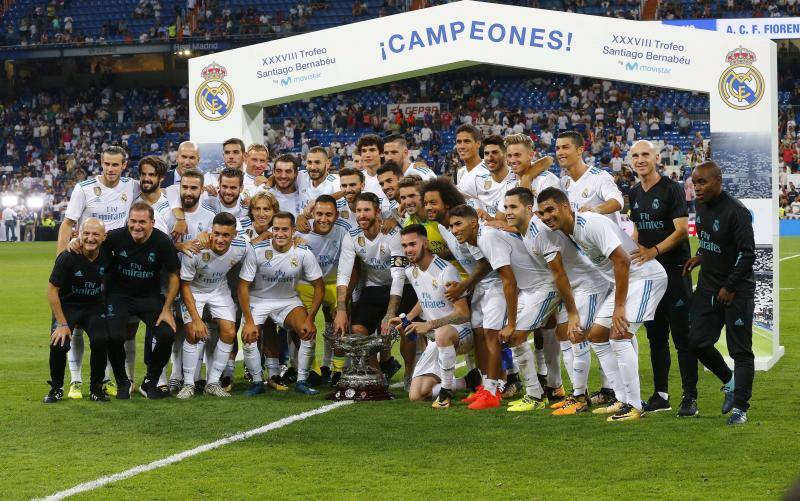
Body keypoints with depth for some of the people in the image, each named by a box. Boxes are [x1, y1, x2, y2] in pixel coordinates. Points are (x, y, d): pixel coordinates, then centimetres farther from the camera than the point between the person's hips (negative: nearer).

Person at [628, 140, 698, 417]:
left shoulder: (671, 189, -9)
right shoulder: (635, 194, 13)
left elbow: (682, 230, -16)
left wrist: (654, 251, -26)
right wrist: (633, 254, 11)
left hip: (674, 270, -7)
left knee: (682, 336, -7)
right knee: (656, 336, 10)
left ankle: (690, 397, -5)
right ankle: (661, 394, 17)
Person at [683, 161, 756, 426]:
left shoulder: (736, 211, -19)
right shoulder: (701, 206, 6)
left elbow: (747, 253, -19)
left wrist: (730, 288, -16)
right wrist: (700, 257, 5)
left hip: (736, 290, -7)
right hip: (708, 286, 7)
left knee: (740, 350, -1)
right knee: (697, 341, 3)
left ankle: (740, 408, 7)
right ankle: (729, 381, 27)